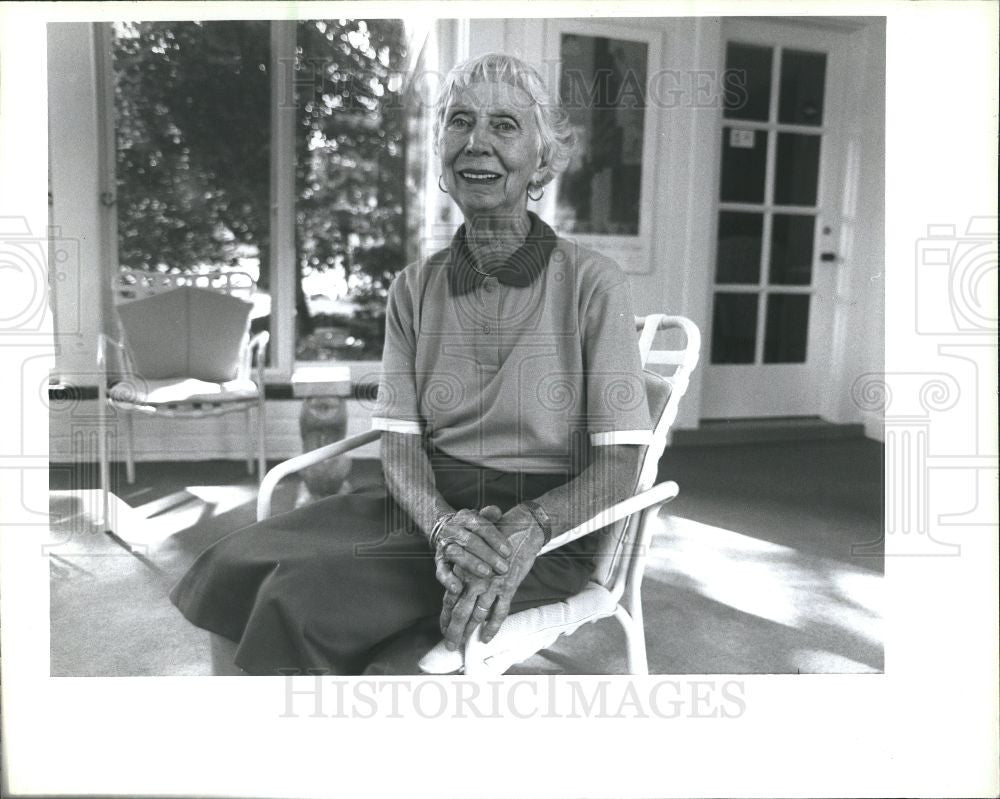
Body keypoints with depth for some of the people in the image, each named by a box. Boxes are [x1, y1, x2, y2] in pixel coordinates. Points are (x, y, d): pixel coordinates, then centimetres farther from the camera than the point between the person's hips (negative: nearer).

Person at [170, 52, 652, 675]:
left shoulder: (592, 283, -7)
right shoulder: (415, 288, 6)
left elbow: (618, 467, -9)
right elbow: (400, 445, 1)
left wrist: (524, 529, -26)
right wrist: (443, 525, -20)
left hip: (550, 531, -4)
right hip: (431, 504, 5)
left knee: (308, 595, -23)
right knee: (232, 563, -15)